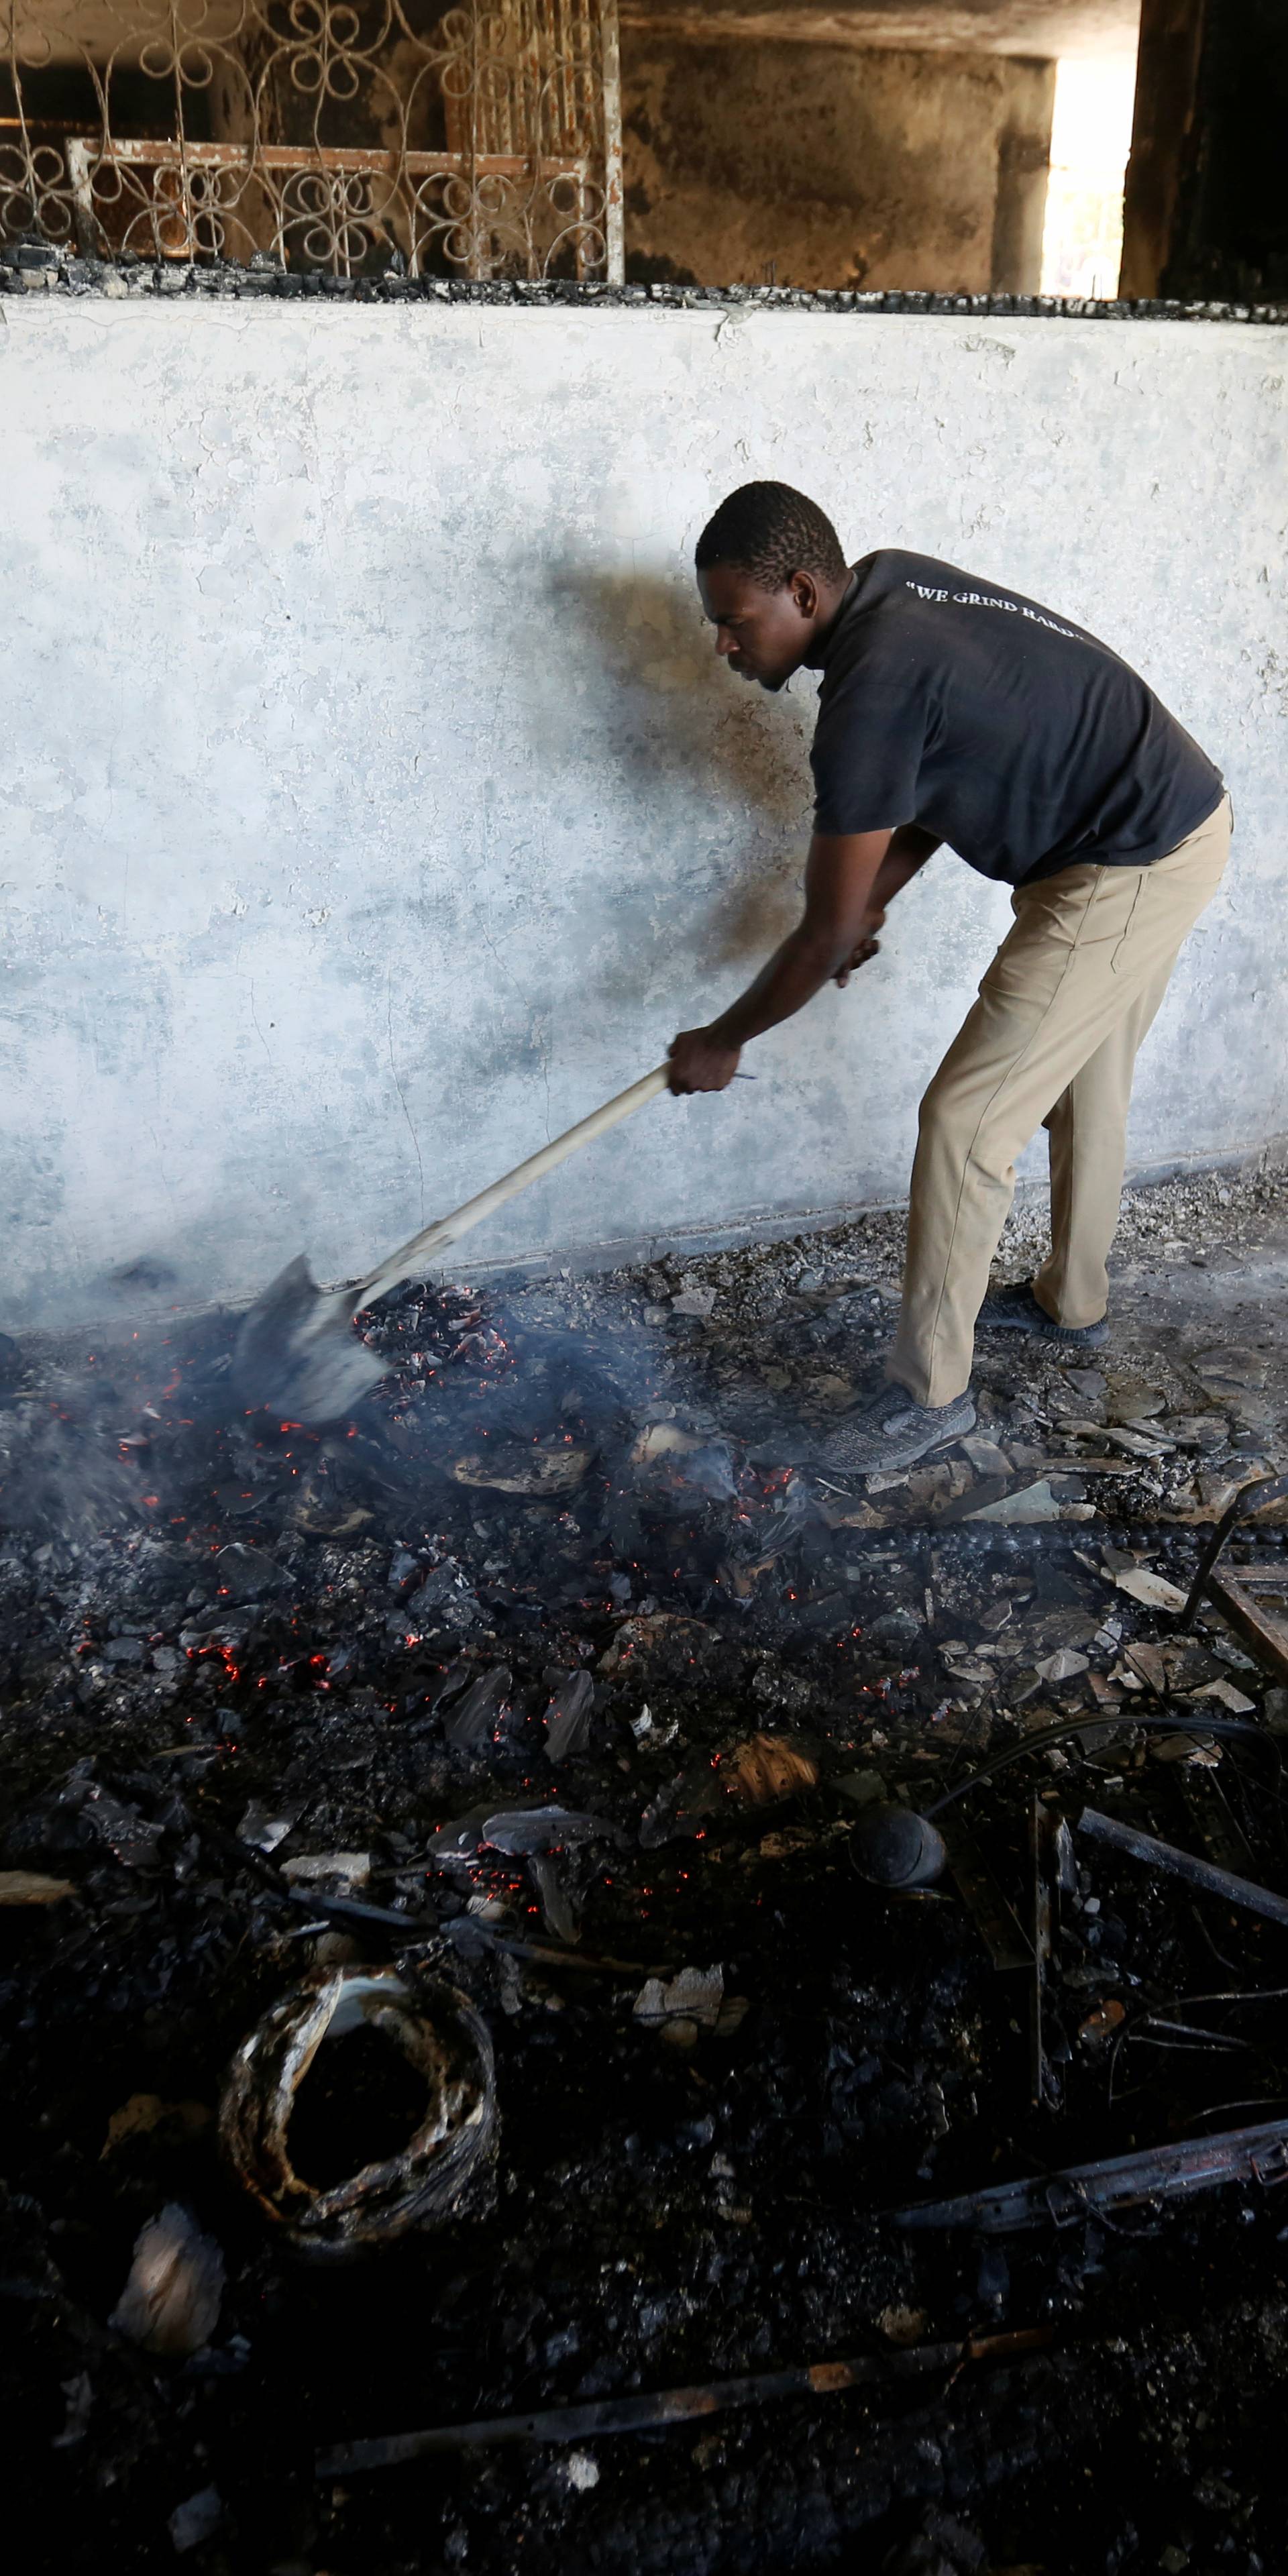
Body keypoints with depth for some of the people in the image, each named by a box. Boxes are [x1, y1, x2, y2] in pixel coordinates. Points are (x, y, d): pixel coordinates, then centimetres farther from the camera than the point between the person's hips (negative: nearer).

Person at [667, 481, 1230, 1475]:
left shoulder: (872, 689, -25)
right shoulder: (890, 584, 2)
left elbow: (829, 936, -19)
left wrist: (723, 1042, -6)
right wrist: (872, 895, 6)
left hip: (1129, 871, -10)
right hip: (1180, 817, 10)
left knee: (966, 1123, -7)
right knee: (1088, 1085, 24)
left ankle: (930, 1394, 5)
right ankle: (1073, 1300, 44)